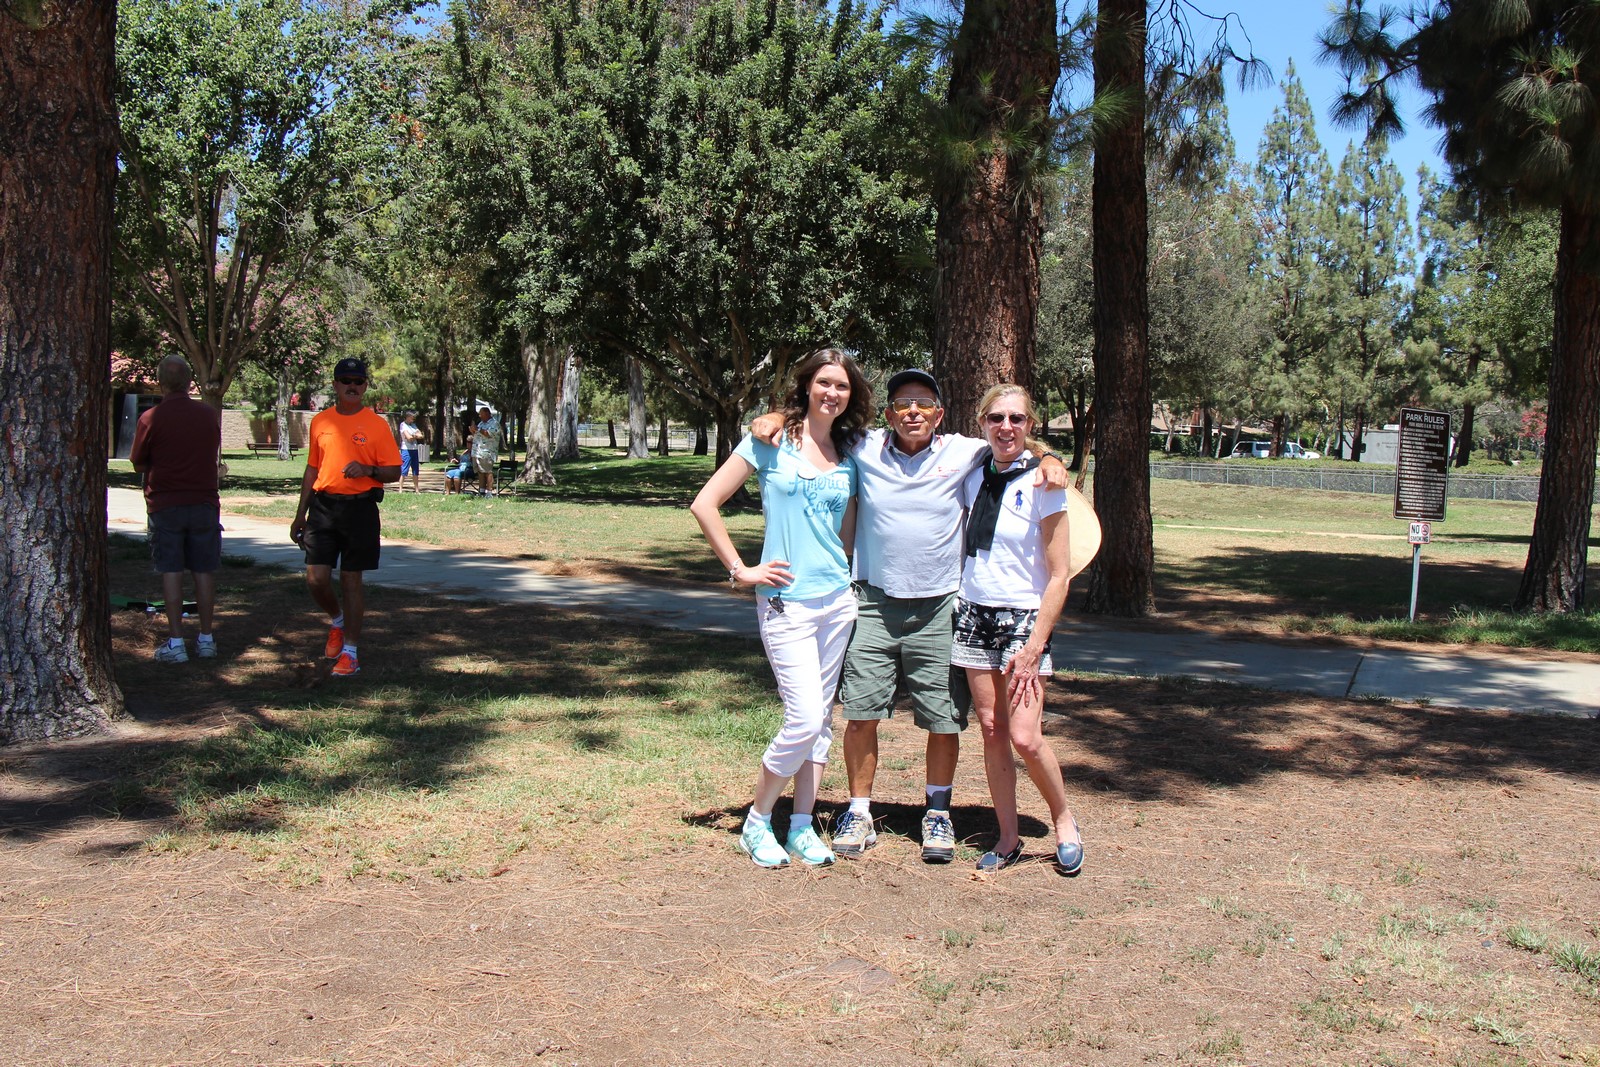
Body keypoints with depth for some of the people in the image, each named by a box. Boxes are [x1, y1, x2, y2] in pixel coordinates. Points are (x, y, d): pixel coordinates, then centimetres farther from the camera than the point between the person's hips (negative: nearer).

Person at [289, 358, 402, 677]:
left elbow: (393, 472, 0)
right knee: (316, 578, -2)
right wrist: (300, 515, 14)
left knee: (351, 580, 1)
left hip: (359, 509, -3)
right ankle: (337, 621, 29)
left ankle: (351, 651, 10)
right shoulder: (320, 422, 9)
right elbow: (312, 469, 15)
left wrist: (368, 469, -20)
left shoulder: (376, 424, 0)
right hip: (323, 507, 3)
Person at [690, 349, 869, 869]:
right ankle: (757, 824, 9)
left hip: (837, 598, 5)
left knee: (822, 716, 9)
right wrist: (741, 571, -7)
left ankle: (802, 826, 21)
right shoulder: (771, 440, -5)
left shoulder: (849, 455, 9)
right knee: (804, 718, -10)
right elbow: (704, 505, -7)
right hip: (786, 601, -5)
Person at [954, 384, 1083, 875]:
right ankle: (1008, 838, 15)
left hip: (1025, 618, -4)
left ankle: (1064, 820, 13)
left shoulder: (1042, 484, -9)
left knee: (1025, 738, -12)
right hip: (974, 614, 4)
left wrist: (1033, 648, -14)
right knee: (991, 731, 4)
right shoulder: (973, 477, 5)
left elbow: (1059, 575, -9)